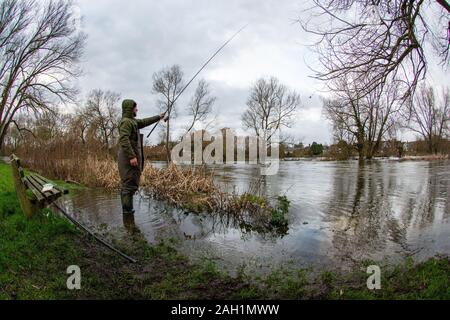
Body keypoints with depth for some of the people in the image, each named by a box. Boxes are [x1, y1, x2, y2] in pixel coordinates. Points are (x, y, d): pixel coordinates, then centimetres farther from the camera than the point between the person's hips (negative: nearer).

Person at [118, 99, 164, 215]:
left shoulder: (132, 121, 17)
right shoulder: (126, 121, -12)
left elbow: (144, 122, 32)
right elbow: (124, 140, -22)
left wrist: (158, 117, 42)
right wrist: (132, 156, -26)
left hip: (130, 157, 10)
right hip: (129, 158, -10)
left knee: (126, 184, 11)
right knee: (130, 184, -8)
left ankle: (127, 209, 18)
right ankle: (127, 210, -4)